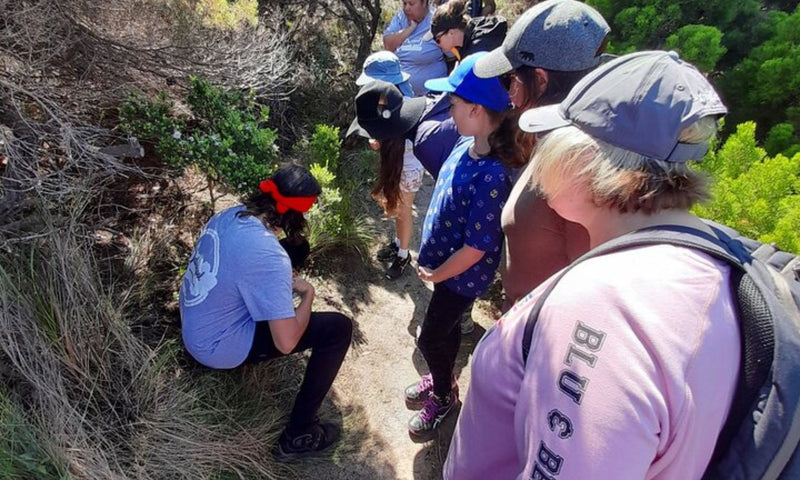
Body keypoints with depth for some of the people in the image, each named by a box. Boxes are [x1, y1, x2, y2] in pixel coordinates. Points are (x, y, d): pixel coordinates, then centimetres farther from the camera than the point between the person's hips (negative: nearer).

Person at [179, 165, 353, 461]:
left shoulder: (231, 215, -7)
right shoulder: (268, 258, -32)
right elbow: (287, 343, -28)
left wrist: (286, 282, 5)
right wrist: (308, 295, -12)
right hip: (217, 347, -8)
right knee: (338, 329, -10)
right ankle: (298, 435, 2)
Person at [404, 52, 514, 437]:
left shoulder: (492, 177, -34)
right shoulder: (465, 144, -8)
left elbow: (476, 247, -27)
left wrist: (435, 274, -13)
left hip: (461, 275, -7)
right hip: (442, 261, 7)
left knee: (429, 339, 10)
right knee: (446, 327, 27)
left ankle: (443, 396, 39)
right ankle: (440, 380, 53)